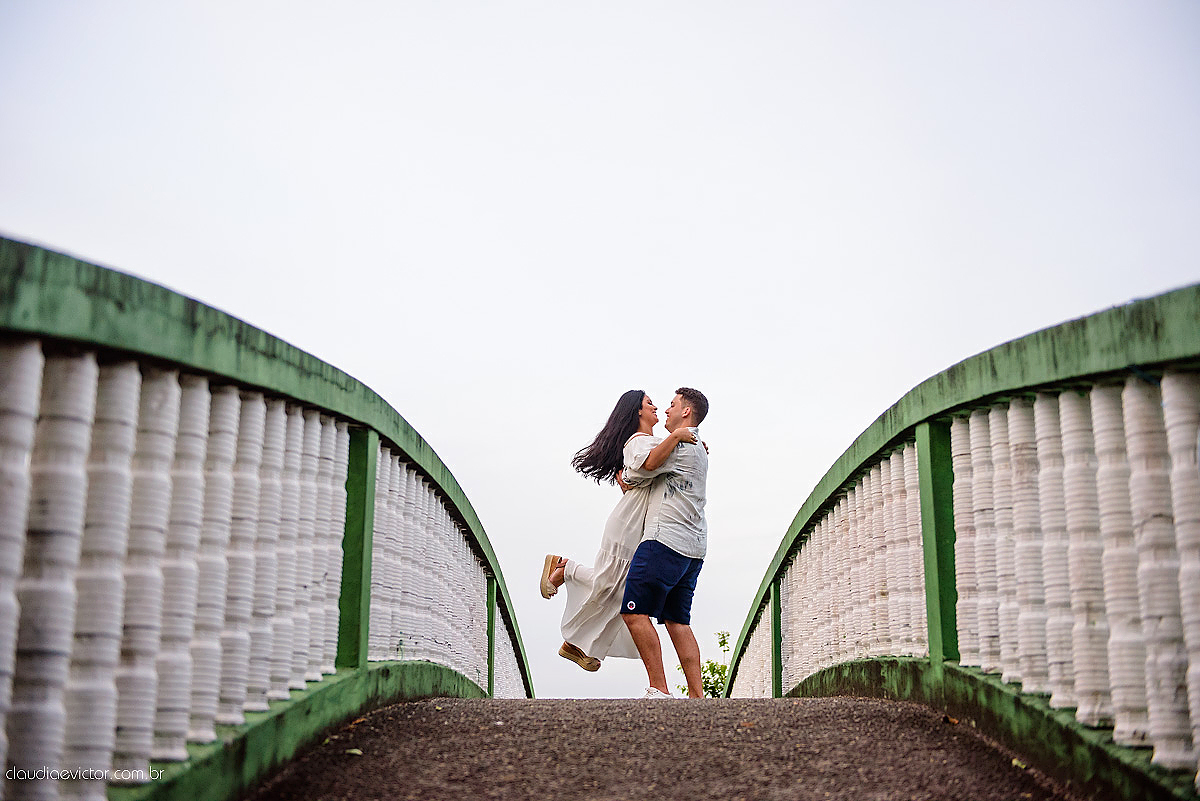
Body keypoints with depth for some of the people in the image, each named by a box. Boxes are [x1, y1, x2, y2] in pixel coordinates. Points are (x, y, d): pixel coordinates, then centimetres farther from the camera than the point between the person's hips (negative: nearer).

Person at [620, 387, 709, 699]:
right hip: (694, 547, 10)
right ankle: (698, 698, 0)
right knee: (677, 620, 6)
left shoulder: (677, 443, -5)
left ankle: (659, 691, -15)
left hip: (666, 538, -10)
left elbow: (635, 473, -1)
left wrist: (624, 475, 19)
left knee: (634, 612, -11)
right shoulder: (699, 449, 26)